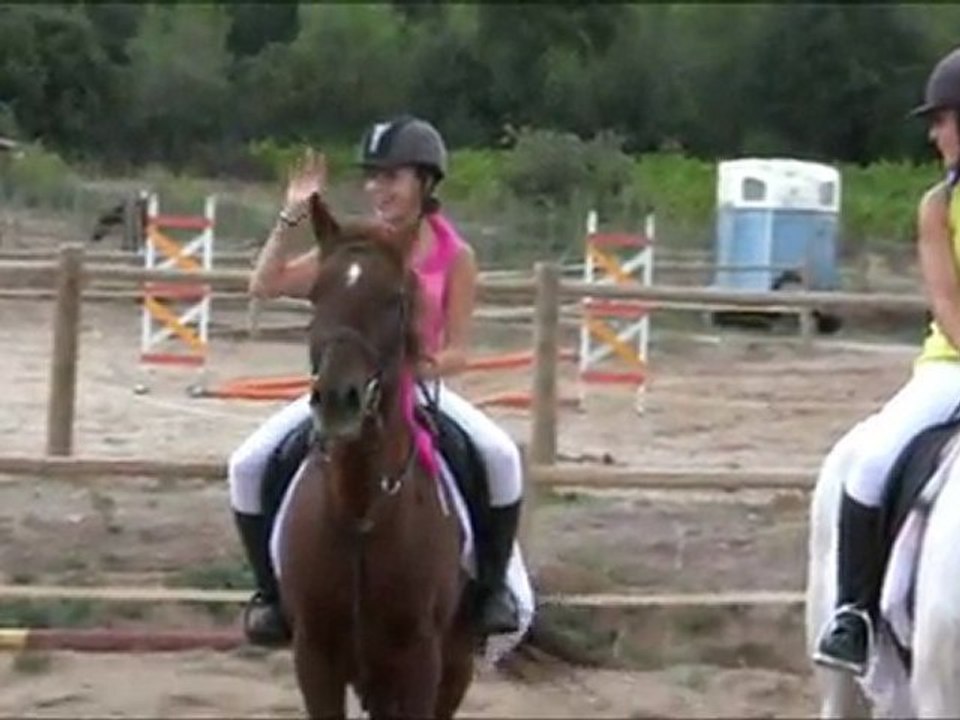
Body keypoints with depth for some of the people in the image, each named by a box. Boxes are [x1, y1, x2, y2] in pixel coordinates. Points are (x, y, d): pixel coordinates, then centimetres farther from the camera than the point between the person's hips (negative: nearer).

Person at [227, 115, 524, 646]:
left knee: (502, 456, -27)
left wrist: (428, 365, -26)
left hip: (418, 386, -2)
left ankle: (494, 585, -8)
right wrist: (292, 215, -11)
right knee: (248, 466, -16)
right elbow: (264, 285, -4)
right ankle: (270, 589, 3)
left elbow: (456, 351, -5)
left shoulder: (454, 257, -5)